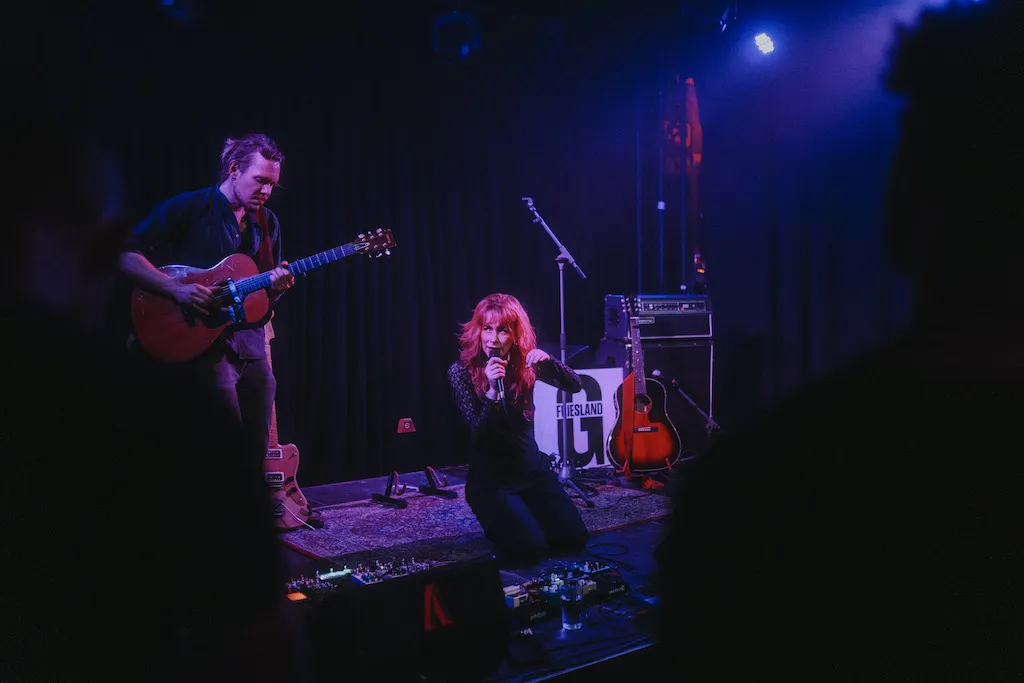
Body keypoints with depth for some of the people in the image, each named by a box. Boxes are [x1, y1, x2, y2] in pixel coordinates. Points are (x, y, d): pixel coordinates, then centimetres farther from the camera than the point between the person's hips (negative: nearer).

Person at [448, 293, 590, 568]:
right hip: (490, 479, -4)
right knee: (529, 549, -18)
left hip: (532, 470, 4)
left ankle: (518, 518, 22)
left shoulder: (524, 362, -3)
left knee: (574, 538, -5)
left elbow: (575, 385, -7)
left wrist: (548, 361, -26)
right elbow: (478, 433, -19)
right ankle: (498, 526, 14)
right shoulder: (461, 371, -13)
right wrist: (492, 390, -36)